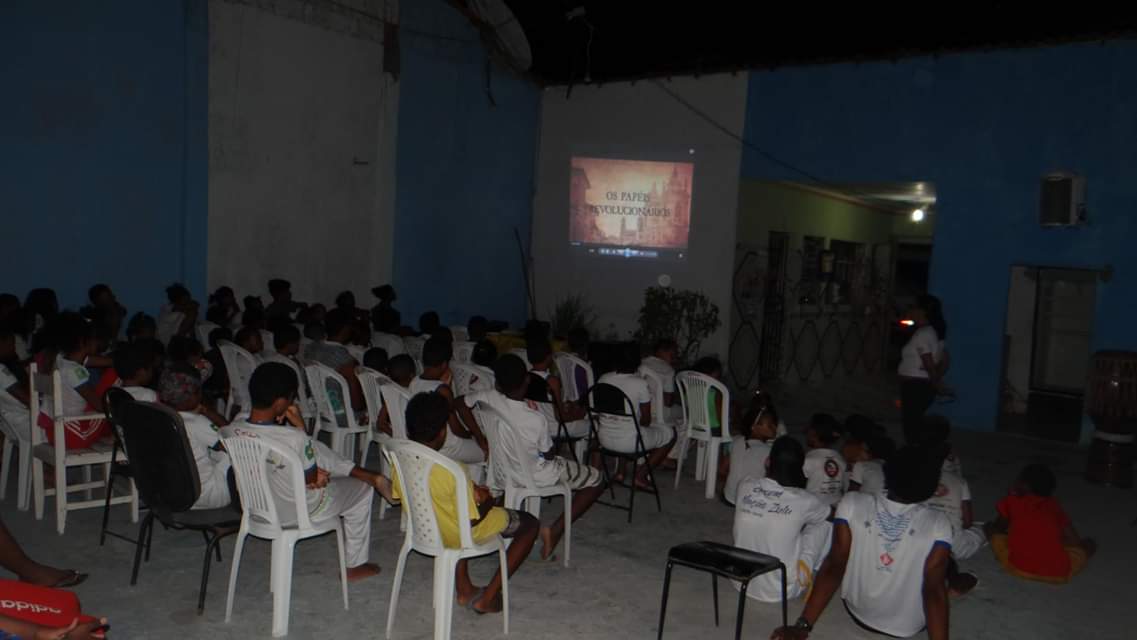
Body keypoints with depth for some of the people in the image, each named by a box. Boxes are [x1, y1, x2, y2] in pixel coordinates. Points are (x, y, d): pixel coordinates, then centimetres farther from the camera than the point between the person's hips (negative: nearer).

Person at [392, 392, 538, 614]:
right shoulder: (452, 473, -33)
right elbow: (470, 521, -25)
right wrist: (486, 502, -1)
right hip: (458, 536, -6)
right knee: (530, 524, 12)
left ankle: (464, 588, 33)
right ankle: (487, 597, 13)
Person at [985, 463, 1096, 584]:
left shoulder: (1013, 500, 13)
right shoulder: (1054, 506, 16)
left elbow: (999, 526, 29)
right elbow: (1074, 541, 18)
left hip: (1019, 567, -2)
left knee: (991, 527, 21)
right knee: (1089, 543, 29)